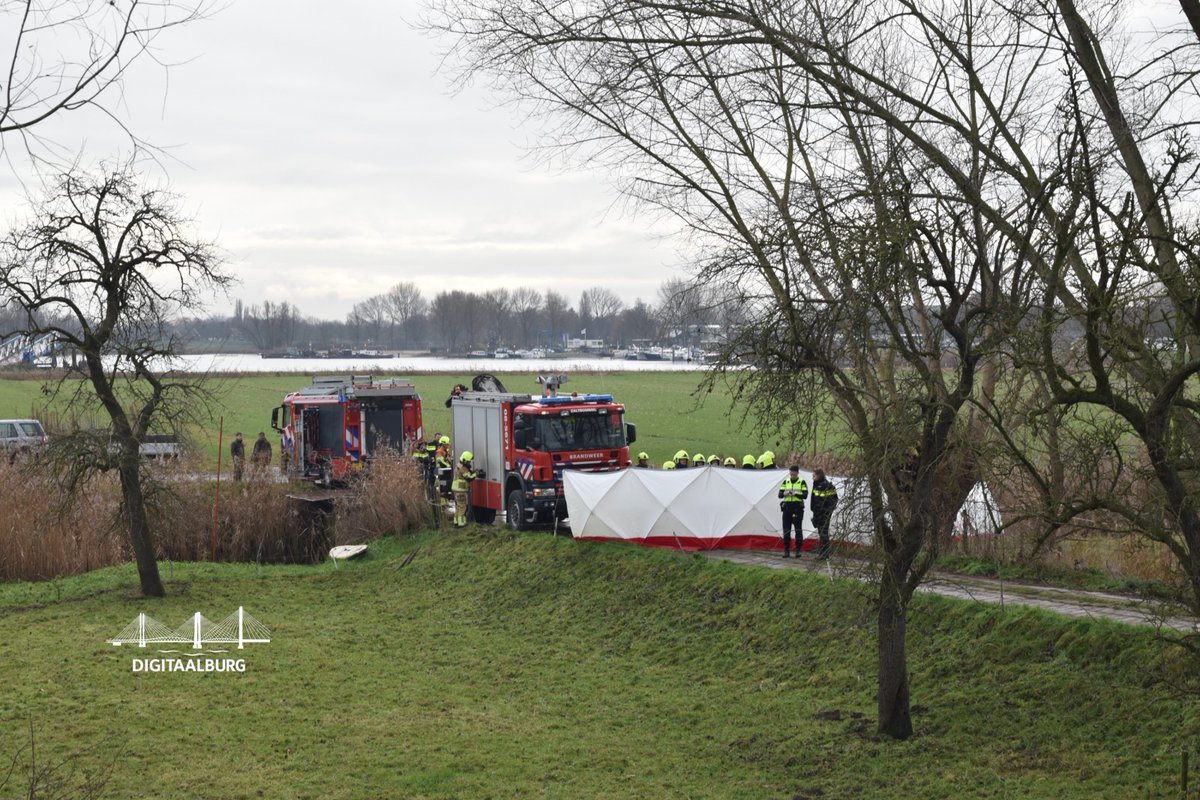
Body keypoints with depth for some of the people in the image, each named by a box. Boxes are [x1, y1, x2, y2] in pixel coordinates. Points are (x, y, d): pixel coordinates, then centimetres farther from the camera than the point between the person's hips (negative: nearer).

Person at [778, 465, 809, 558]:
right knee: (786, 529, 3)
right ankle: (786, 550, 9)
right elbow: (780, 495, 4)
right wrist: (784, 493, -19)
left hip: (798, 508, -3)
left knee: (798, 529, -2)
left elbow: (805, 495, -9)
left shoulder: (802, 482, 0)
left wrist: (796, 494, -25)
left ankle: (798, 549, 5)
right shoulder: (785, 482, 9)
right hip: (787, 507, 3)